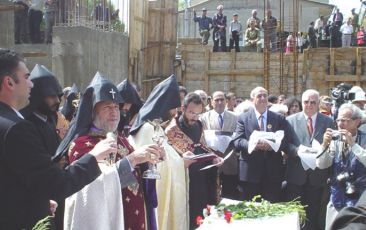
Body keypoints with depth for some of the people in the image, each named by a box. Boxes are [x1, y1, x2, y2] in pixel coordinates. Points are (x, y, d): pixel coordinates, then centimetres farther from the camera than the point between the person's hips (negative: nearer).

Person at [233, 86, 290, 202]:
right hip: (250, 172, -1)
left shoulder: (279, 118, 9)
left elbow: (285, 143, 1)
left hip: (273, 172, 1)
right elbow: (237, 141, -5)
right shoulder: (243, 118, 5)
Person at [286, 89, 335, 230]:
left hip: (317, 174, 1)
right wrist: (298, 150, -21)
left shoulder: (328, 121, 4)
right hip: (296, 173, -1)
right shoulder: (291, 120, 3)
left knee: (313, 213, 13)